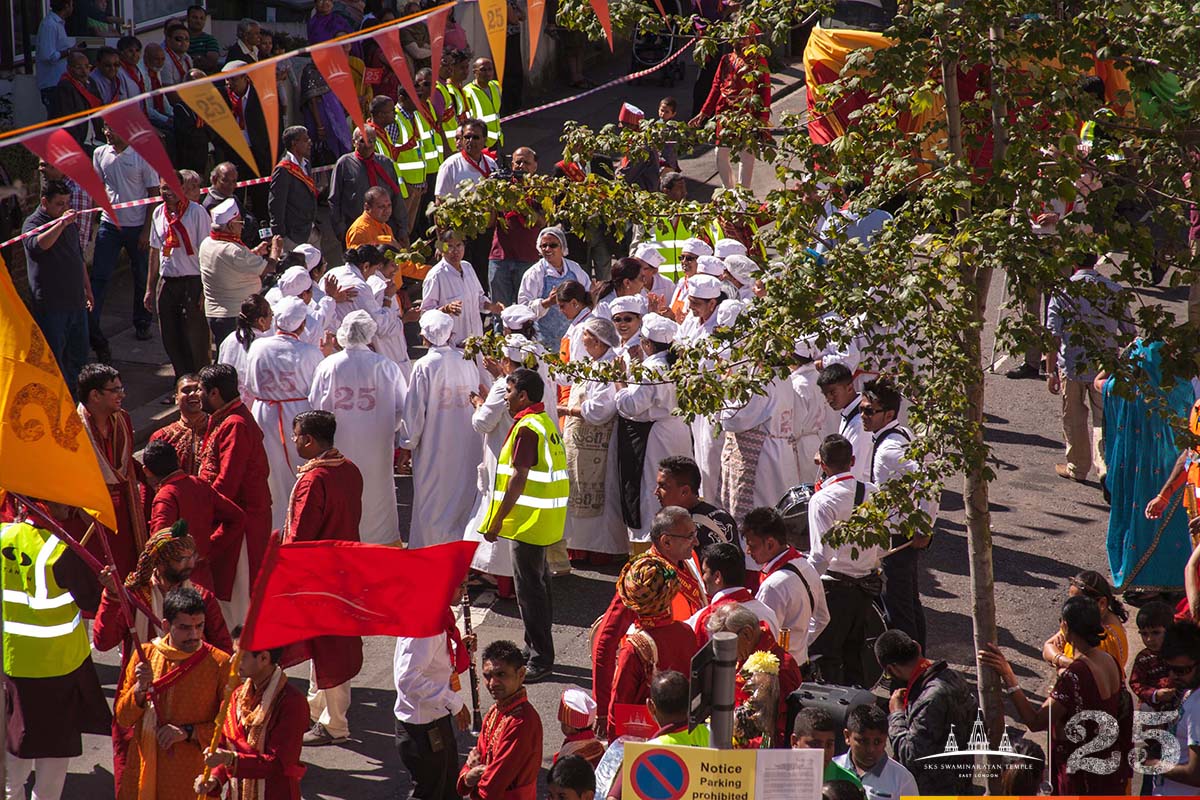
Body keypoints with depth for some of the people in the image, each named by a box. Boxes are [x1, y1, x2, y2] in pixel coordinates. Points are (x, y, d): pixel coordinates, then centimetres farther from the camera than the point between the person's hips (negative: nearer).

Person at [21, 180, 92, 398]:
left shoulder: (70, 222, 14)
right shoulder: (33, 223, -10)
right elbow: (37, 244, -34)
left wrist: (87, 289, 27)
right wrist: (61, 223, -40)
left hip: (76, 301, 7)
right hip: (50, 305, -7)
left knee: (78, 356, 14)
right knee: (53, 358, -2)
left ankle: (76, 399, 25)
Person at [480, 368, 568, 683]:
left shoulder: (526, 428, -19)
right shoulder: (545, 422, 12)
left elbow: (518, 478, -23)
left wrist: (497, 520, -19)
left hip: (530, 522, -10)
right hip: (544, 521, 10)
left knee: (529, 588, -5)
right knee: (537, 583, 18)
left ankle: (540, 659, -2)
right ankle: (537, 649, 27)